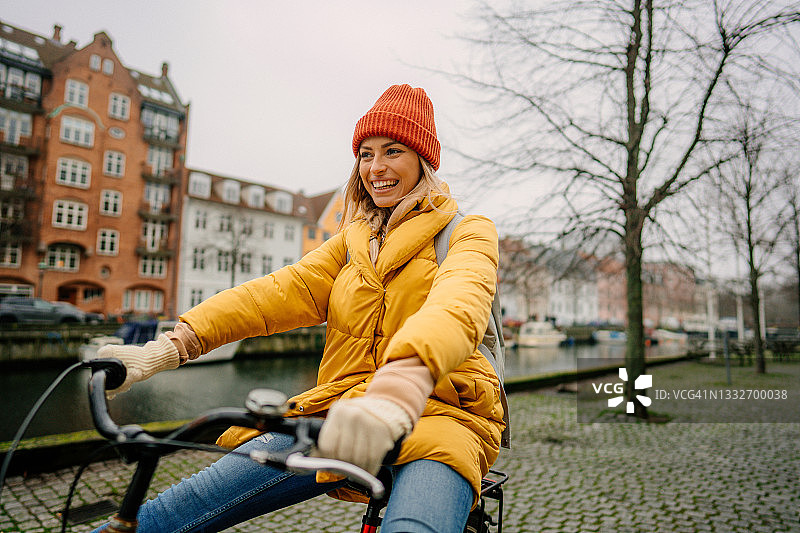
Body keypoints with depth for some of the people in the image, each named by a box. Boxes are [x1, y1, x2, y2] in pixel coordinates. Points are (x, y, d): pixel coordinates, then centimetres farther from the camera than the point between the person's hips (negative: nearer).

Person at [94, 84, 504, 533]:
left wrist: (402, 382, -47)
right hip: (344, 413, 4)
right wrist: (167, 348, -14)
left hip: (441, 415, -3)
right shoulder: (354, 240, 16)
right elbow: (283, 290, 0)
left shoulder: (468, 232, 0)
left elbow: (458, 302, -24)